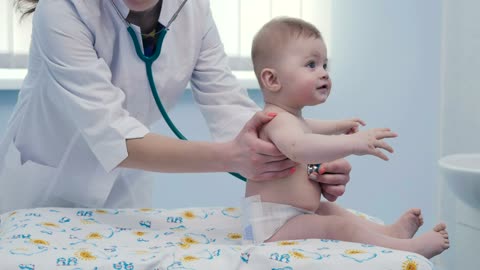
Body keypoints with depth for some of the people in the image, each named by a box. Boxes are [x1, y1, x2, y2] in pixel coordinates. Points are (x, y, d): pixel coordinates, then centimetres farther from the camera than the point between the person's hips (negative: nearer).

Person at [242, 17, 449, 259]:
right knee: (341, 228, -22)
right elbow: (298, 147, -47)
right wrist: (353, 143, -53)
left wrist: (337, 127, 45)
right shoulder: (280, 119, -22)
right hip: (273, 227, -12)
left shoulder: (287, 117, 14)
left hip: (288, 217, 12)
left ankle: (388, 231, 28)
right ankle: (407, 247, -19)